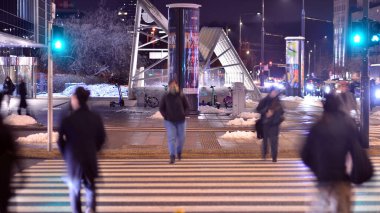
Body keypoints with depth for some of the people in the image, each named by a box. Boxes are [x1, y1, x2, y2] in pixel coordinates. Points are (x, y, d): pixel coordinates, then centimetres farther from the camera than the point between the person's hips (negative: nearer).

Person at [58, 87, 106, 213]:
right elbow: (101, 138, 5)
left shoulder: (68, 120, -15)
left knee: (75, 188, 14)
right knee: (90, 186, 18)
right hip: (91, 159, 2)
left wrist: (66, 155, 10)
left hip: (73, 159, -2)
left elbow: (61, 141, -8)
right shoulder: (96, 118, -5)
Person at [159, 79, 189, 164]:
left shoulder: (181, 96, -7)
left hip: (181, 121, 1)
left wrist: (183, 115, -8)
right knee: (171, 138, -12)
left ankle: (179, 152, 39)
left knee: (181, 138, 10)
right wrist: (166, 116, -9)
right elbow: (161, 108, 3)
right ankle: (172, 157, -15)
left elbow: (187, 107, 4)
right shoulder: (165, 97, -7)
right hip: (170, 121, -1)